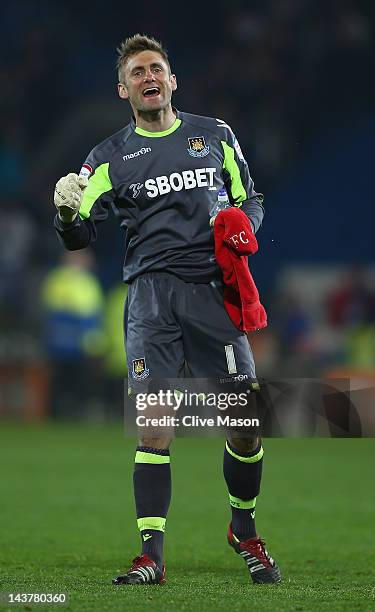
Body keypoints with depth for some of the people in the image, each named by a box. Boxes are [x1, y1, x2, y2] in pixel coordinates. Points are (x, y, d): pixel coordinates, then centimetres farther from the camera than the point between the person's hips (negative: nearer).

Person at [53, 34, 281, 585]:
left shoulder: (216, 136, 14)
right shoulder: (111, 157, 11)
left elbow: (249, 200, 23)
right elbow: (81, 236, 6)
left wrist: (242, 224, 0)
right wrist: (67, 213, -17)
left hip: (213, 287, 1)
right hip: (151, 291, -1)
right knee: (153, 424, -11)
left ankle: (244, 531, 20)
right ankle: (151, 554, -9)